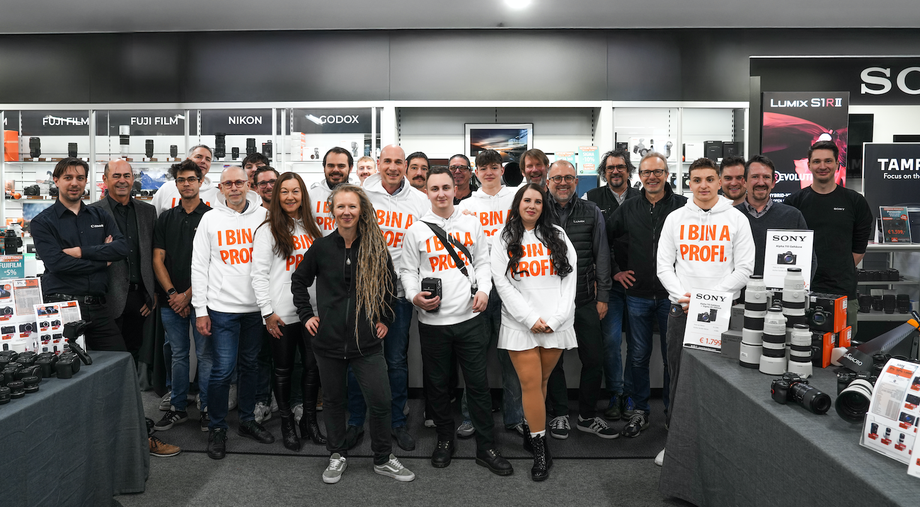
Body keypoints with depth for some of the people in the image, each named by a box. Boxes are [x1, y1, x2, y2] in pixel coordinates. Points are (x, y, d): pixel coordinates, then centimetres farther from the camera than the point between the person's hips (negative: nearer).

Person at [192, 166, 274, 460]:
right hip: (222, 307, -2)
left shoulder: (263, 215, 4)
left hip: (256, 306, 2)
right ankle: (217, 428, 14)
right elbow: (199, 266, 1)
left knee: (250, 365, 13)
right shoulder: (210, 219, 2)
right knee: (222, 369, -3)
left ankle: (247, 421, 28)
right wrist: (200, 309, -4)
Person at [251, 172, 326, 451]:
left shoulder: (311, 229, 12)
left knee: (313, 366, 6)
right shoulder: (267, 230, -3)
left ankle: (310, 420, 22)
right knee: (284, 370, 8)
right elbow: (259, 274, -7)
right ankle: (287, 423, 23)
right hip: (282, 314, -4)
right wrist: (268, 312, -12)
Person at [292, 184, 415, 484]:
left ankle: (383, 459, 19)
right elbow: (299, 280, 12)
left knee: (381, 401, -1)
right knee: (333, 399, 14)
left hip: (367, 342, -1)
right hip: (329, 340, 1)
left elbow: (390, 285, 12)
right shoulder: (321, 247, -1)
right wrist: (306, 315, 4)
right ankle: (337, 456, 32)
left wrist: (385, 320, 7)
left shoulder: (376, 247, -1)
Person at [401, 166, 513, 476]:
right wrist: (414, 296, -14)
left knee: (478, 383, 4)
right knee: (438, 384, 12)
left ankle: (486, 448, 16)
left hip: (469, 318, 1)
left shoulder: (471, 224, 7)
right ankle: (444, 439, 31)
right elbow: (407, 270, 4)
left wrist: (484, 290, -6)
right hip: (432, 321, 0)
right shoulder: (417, 230, 2)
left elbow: (482, 262, 11)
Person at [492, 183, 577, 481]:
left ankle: (531, 432, 25)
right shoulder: (504, 239, 7)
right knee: (531, 383, -5)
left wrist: (556, 317, -6)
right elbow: (502, 282, -2)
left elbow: (570, 277, 5)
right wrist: (530, 318, -9)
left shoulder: (557, 235, 11)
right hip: (520, 323, -2)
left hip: (556, 323, 2)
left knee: (542, 381, 7)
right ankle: (540, 449, 4)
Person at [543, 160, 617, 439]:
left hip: (585, 299, 2)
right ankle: (560, 414, 25)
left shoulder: (591, 212, 6)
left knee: (594, 359, 6)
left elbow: (602, 256, 6)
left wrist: (602, 296, 1)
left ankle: (588, 416, 23)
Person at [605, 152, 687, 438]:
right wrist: (615, 270, 8)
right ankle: (640, 411, 22)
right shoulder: (628, 209, 5)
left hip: (672, 294, -2)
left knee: (673, 356, 8)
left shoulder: (684, 207, -2)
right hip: (637, 295, 2)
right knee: (638, 356, 9)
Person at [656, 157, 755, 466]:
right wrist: (682, 296, -10)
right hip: (681, 310, 1)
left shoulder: (736, 219, 3)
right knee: (679, 376, 7)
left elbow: (744, 269, -2)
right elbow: (664, 266, 6)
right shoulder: (675, 219, 7)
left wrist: (710, 297, -12)